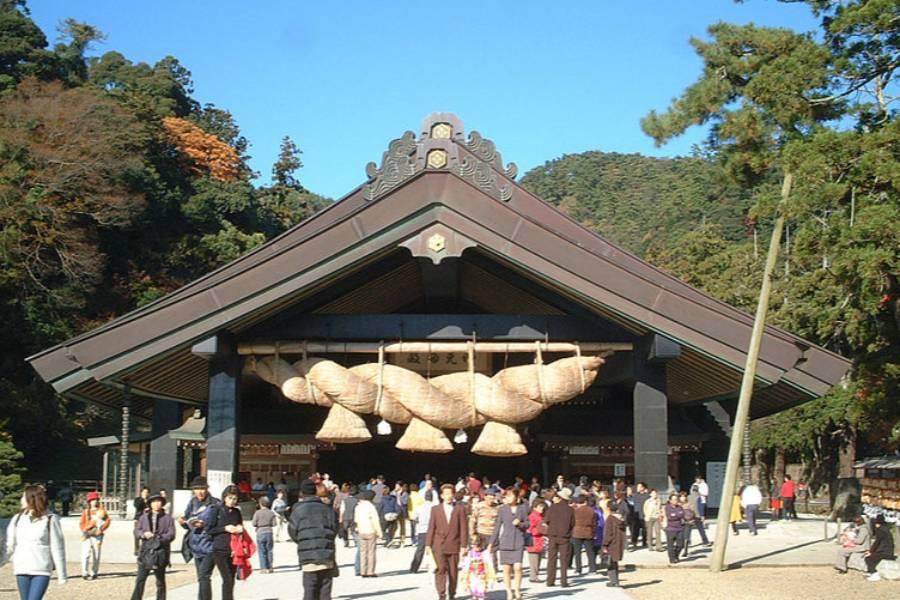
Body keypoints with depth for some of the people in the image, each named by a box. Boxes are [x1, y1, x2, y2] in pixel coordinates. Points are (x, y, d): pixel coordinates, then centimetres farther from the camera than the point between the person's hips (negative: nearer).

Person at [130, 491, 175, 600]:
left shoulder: (168, 519, 4)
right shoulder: (144, 517, 12)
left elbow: (171, 534, -4)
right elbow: (136, 531, 8)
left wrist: (158, 537, -18)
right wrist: (143, 534, -13)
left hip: (160, 552, -2)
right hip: (146, 551, 2)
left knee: (160, 582, 8)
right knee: (140, 580, -3)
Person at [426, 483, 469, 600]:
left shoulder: (460, 509, 4)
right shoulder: (435, 509, 7)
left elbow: (464, 528, 2)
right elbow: (431, 528, 6)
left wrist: (463, 545, -4)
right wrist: (428, 544, 1)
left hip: (454, 546, 0)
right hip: (439, 546, 0)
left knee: (453, 572, 7)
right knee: (441, 570, -9)